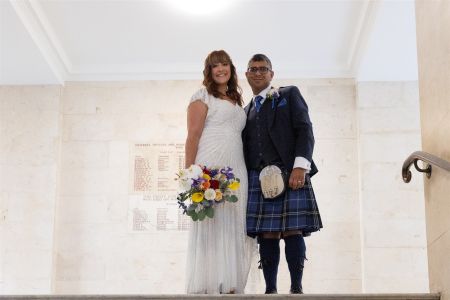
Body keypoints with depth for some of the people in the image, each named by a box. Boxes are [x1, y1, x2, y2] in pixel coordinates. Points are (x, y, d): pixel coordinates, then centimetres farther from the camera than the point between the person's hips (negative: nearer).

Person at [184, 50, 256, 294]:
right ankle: (208, 287, -8)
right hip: (210, 167, -6)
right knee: (210, 224, -9)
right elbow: (193, 135, -3)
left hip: (235, 170, 6)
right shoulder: (203, 96, 6)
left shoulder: (237, 101, 25)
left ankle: (230, 287, 3)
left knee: (232, 227, 1)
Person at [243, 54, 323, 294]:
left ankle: (296, 288, -8)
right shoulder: (246, 112, 25)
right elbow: (245, 149, 19)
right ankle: (270, 289, 0)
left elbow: (304, 129, 0)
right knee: (266, 235, -2)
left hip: (289, 173, -4)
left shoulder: (289, 94, 12)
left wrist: (300, 166, -13)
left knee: (292, 230, -10)